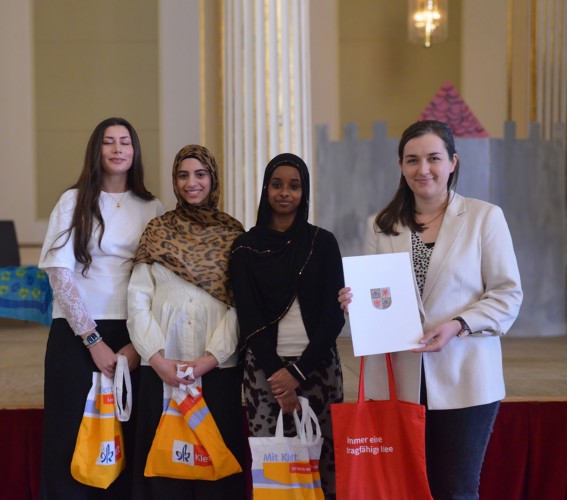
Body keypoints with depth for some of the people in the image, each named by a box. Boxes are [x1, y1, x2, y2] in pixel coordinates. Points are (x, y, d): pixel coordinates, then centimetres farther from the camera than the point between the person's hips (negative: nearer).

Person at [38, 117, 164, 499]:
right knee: (74, 440, -1)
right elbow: (60, 274, -4)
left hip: (132, 339, 2)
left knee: (127, 438, 3)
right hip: (78, 336, -2)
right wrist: (93, 340, -10)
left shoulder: (152, 209, 9)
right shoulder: (74, 201, 3)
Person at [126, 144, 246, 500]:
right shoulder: (158, 231, 8)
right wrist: (157, 358, -10)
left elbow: (241, 306, -2)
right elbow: (138, 300, 1)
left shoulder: (233, 234, 6)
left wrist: (211, 358, -12)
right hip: (161, 369, 1)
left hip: (218, 368, -1)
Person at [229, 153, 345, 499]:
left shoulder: (323, 242, 5)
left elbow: (334, 314, 0)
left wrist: (298, 372, -9)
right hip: (265, 366, 0)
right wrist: (276, 373, -11)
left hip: (317, 364, 0)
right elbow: (248, 317, 0)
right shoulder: (246, 248, 5)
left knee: (322, 458, -1)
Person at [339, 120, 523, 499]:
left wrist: (459, 325, -16)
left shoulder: (485, 217, 1)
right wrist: (353, 303, -8)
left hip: (463, 382, -2)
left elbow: (508, 295, -2)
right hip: (396, 383, 3)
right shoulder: (382, 225, 11)